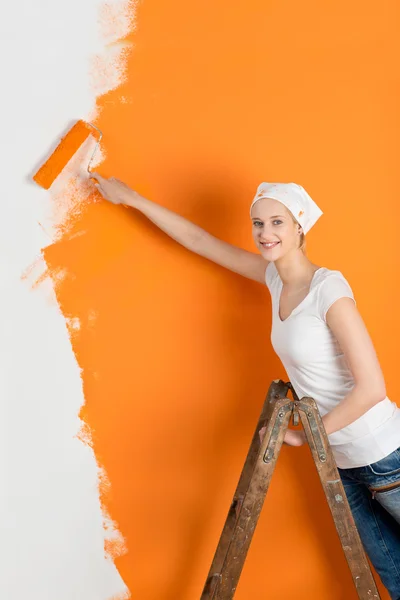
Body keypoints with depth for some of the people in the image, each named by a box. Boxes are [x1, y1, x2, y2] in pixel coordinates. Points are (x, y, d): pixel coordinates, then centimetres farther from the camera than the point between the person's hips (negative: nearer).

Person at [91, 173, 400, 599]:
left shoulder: (328, 288, -21)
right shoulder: (276, 276, 0)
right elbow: (200, 240, 8)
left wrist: (305, 435, -14)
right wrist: (131, 199, 13)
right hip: (340, 460, 6)